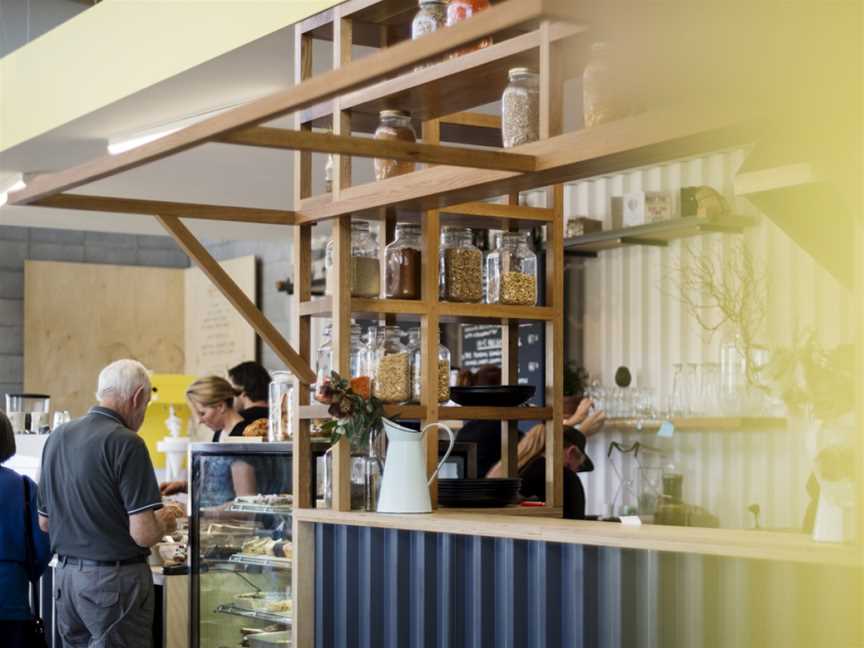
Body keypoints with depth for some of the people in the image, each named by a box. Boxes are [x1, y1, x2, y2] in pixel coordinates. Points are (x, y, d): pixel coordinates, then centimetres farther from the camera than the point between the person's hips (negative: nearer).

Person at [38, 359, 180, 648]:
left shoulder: (58, 436, 6)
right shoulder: (126, 443, -16)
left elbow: (44, 522, 15)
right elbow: (144, 534, -19)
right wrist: (165, 520, 1)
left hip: (65, 574, 7)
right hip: (113, 580, -7)